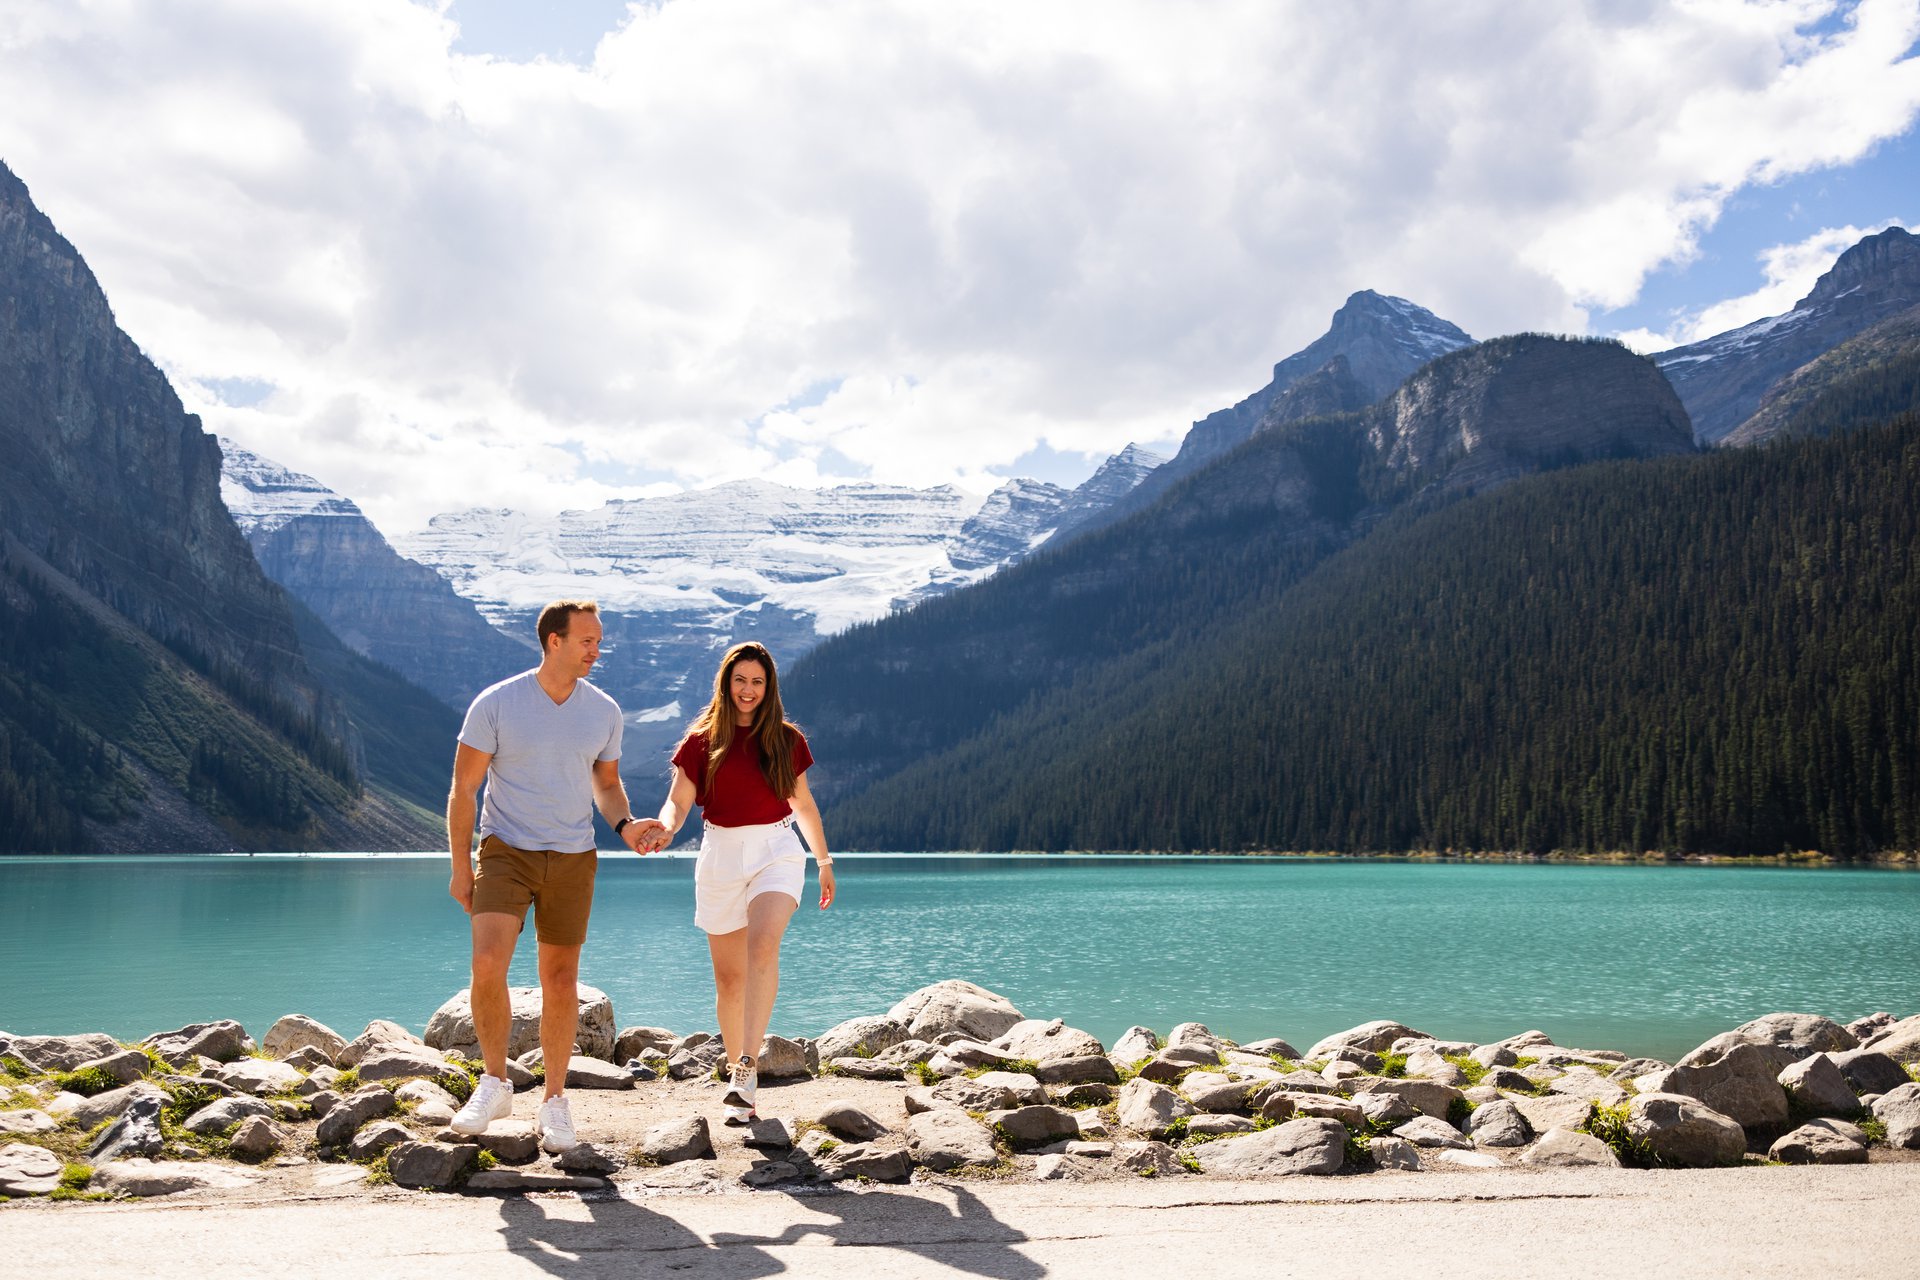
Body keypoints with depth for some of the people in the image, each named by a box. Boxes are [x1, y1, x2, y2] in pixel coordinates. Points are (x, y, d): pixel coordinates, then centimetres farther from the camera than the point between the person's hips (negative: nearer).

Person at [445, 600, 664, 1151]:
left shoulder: (604, 712, 1)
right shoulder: (495, 704, -8)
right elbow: (463, 789, -2)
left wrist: (623, 823, -5)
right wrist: (460, 868, -4)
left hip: (572, 858, 3)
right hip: (506, 852, -2)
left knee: (561, 981, 6)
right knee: (488, 966, -19)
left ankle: (555, 1103, 20)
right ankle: (495, 1084, 3)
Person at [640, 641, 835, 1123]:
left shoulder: (787, 739, 6)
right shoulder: (702, 740, 2)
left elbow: (803, 803, 16)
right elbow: (678, 800, -3)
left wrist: (824, 861, 21)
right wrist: (666, 828, -26)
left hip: (777, 851, -1)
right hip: (722, 854, 1)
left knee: (764, 944, -28)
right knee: (729, 977, 6)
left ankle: (748, 1067, -32)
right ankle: (738, 1076, 21)